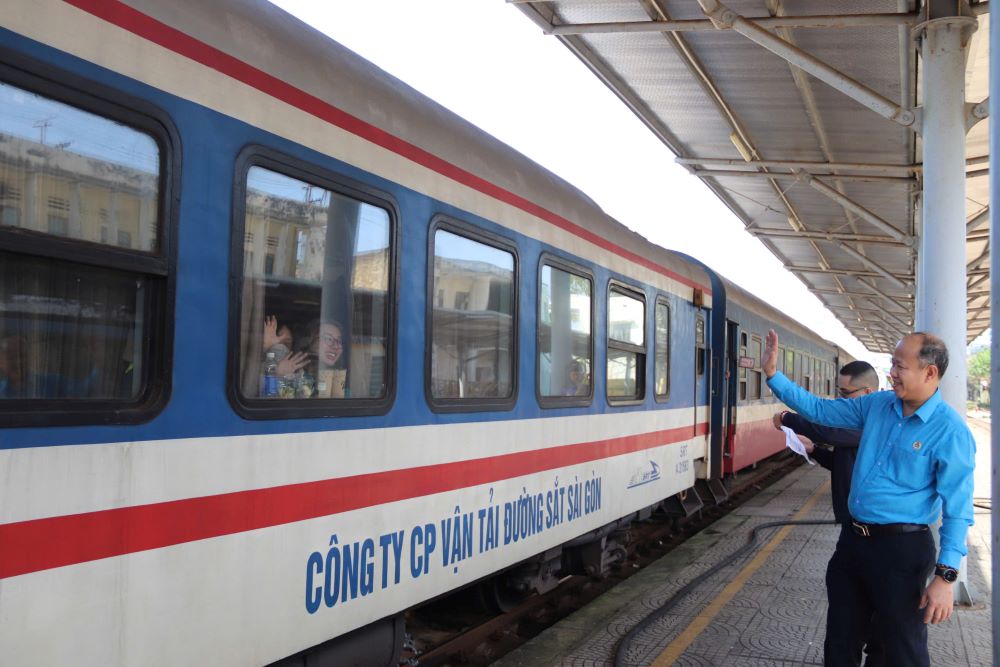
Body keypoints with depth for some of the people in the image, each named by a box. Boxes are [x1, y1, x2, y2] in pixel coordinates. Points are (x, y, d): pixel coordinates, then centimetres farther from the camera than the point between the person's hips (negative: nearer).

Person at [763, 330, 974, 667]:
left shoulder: (950, 431, -16)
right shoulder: (878, 405, 3)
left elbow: (958, 509, -16)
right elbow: (819, 409, 12)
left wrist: (945, 576, -20)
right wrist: (773, 374, 5)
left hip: (901, 549, -7)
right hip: (852, 538, 7)